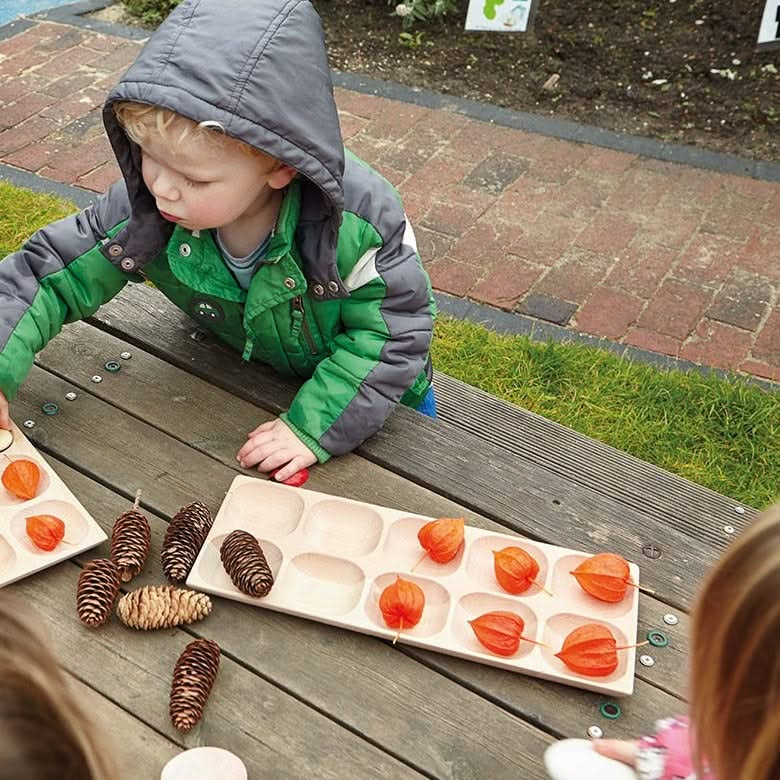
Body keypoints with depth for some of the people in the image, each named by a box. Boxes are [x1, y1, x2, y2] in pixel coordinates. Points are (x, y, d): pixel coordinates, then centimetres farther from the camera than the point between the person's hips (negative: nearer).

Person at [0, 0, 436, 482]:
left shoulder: (359, 218, -39)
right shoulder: (144, 206, -28)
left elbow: (396, 329, -29)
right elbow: (48, 276, -17)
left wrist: (315, 425, -35)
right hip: (239, 379, 3)